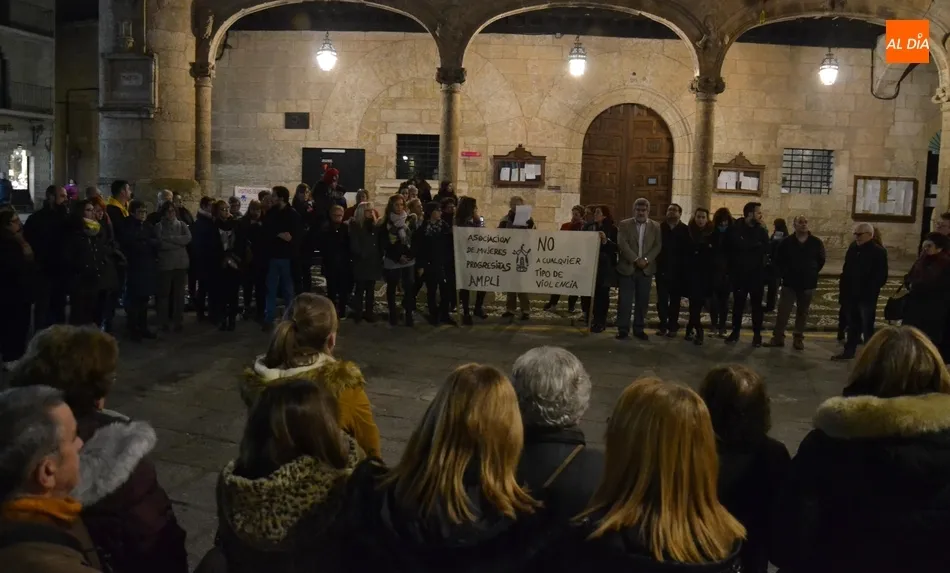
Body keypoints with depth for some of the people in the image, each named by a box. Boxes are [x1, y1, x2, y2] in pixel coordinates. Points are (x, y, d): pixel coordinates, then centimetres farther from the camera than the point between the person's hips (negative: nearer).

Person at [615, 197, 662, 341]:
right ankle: (623, 329, 5)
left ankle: (639, 329, 14)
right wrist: (636, 259, -16)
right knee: (625, 301, -2)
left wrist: (646, 260, -13)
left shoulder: (655, 227, 9)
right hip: (627, 268, -2)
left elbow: (658, 246, 1)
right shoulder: (624, 224, 3)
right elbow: (622, 244, -8)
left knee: (642, 301, 5)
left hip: (646, 269, 2)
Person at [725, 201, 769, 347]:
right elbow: (738, 245, -18)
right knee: (738, 304, 6)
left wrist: (747, 246, -14)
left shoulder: (761, 231, 6)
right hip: (740, 273, -2)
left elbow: (766, 250, -7)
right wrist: (756, 245, -10)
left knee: (756, 305, 6)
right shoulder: (736, 229, -2)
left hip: (757, 274, 2)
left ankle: (757, 334, 14)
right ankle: (735, 332, 17)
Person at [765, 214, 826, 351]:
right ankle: (778, 337, 5)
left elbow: (821, 260, 11)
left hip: (808, 284, 1)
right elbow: (776, 260, 7)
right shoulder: (786, 242, -3)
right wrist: (782, 274, 2)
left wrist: (812, 274, 8)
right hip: (789, 283, -1)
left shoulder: (816, 242, -1)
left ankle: (799, 338, 17)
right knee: (783, 311, -2)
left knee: (802, 313, 9)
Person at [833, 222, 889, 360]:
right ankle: (849, 351, 25)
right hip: (851, 295, 6)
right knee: (852, 325, 15)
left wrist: (870, 291, -16)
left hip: (867, 297, -6)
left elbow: (881, 277, -11)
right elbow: (846, 270, 12)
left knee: (867, 327, -1)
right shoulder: (853, 248, 8)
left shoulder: (879, 252, -9)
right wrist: (843, 288, 5)